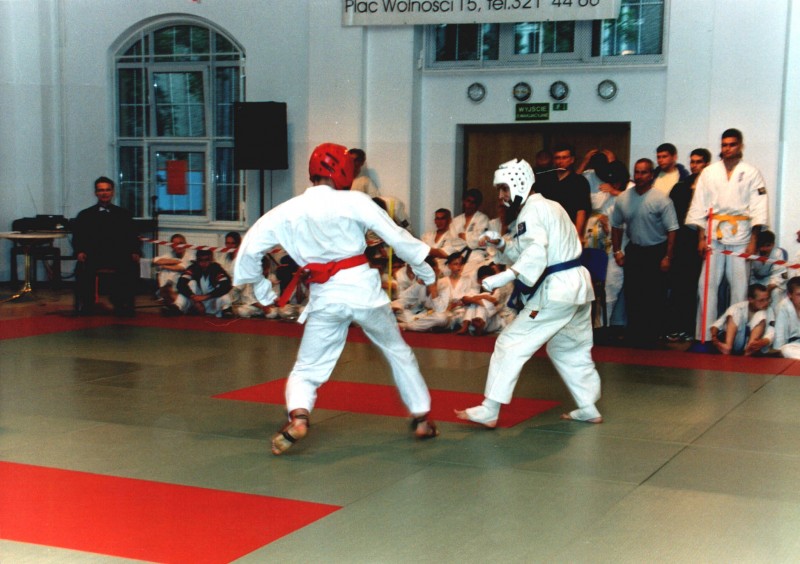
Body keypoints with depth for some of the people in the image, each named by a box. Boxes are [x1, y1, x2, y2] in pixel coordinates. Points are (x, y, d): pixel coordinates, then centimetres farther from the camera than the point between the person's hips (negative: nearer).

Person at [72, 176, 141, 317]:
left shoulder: (123, 214, 17)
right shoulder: (85, 215, 17)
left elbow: (133, 237, 10)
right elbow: (77, 238, 9)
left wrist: (135, 252, -11)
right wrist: (79, 252, -13)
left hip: (118, 256, 0)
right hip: (93, 256, 0)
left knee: (132, 267, -31)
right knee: (83, 268, -33)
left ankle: (124, 305, -20)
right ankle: (84, 305, -19)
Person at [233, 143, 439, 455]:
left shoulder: (287, 212, 1)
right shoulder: (353, 201, -7)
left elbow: (249, 249, 0)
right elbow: (397, 237, -3)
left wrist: (260, 288, 13)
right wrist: (427, 272, 9)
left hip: (325, 297, 1)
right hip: (362, 286, -1)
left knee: (307, 369, 11)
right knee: (398, 352, 21)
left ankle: (298, 416, -18)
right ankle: (422, 419, 27)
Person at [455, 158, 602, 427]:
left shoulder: (532, 210, -11)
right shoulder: (550, 206, 20)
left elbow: (536, 255, -26)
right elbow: (525, 252, 21)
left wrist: (505, 277, -35)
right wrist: (501, 244, 6)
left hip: (556, 291, -10)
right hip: (578, 285, 10)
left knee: (511, 344, -6)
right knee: (571, 349, 24)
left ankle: (489, 411, -5)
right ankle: (588, 408, 29)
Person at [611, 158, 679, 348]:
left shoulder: (661, 200, -14)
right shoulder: (623, 198, -1)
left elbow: (672, 229, -13)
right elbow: (616, 225, 12)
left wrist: (668, 257, -15)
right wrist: (617, 251, 7)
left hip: (656, 252, -4)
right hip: (634, 250, 4)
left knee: (655, 297, -1)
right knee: (632, 295, 7)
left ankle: (651, 337, 10)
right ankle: (634, 334, 19)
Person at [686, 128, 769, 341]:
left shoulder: (751, 173, 4)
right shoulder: (709, 172, 10)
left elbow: (759, 208, 0)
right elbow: (699, 206, 8)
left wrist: (753, 241, -6)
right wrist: (701, 238, 1)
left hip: (740, 235, -1)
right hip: (714, 235, 2)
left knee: (740, 286, -1)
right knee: (707, 284, -2)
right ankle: (705, 335, 3)